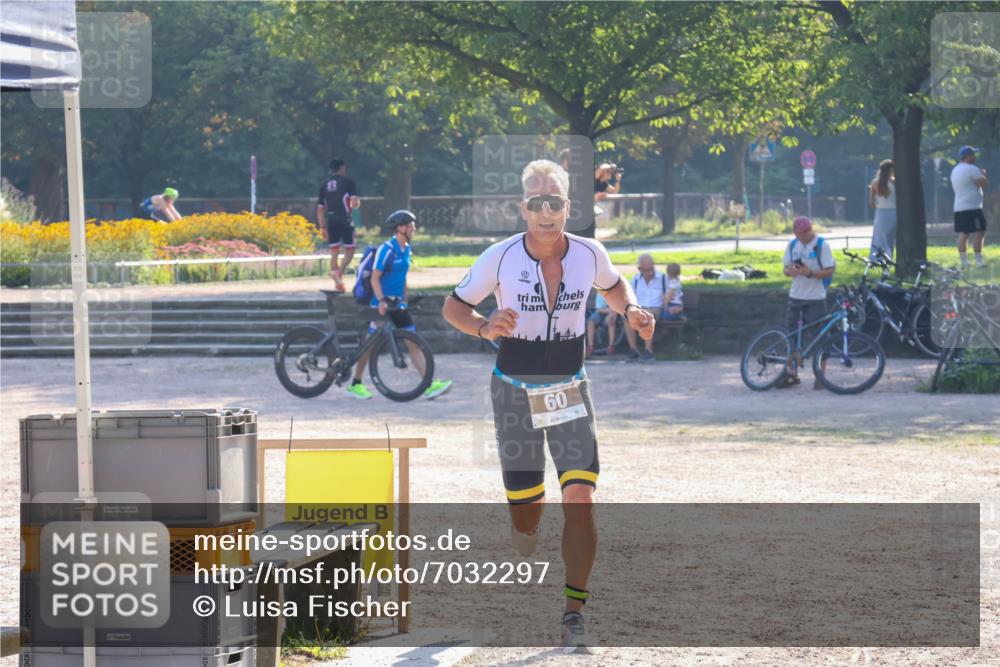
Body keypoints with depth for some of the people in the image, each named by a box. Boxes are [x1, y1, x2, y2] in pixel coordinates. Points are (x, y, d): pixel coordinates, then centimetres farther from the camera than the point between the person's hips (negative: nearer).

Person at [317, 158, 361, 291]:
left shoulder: (324, 185, 13)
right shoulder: (347, 182, -2)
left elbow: (320, 209, 14)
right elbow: (354, 203, -12)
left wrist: (323, 228, 19)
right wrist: (357, 203, 12)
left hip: (330, 222, 4)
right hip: (345, 220, -4)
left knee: (334, 252, 9)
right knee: (349, 250, 3)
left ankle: (338, 284, 8)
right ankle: (339, 272, -22)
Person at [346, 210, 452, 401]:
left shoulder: (406, 249, 10)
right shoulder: (387, 249, -14)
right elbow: (375, 278, -17)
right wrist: (381, 301, -26)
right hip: (381, 305, -7)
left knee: (413, 342, 0)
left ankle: (429, 385, -5)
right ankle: (355, 385, 13)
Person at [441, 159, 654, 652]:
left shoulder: (589, 254, -6)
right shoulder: (500, 258, -11)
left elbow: (612, 286, 17)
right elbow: (453, 306, 0)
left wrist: (630, 310, -4)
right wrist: (484, 328, -21)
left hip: (570, 391, 1)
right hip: (515, 391, -1)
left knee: (580, 500, -16)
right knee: (526, 511, 3)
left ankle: (574, 614, -11)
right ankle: (522, 581, 40)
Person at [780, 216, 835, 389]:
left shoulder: (822, 245, -8)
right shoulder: (792, 245, 8)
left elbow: (829, 271, -10)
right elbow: (786, 268, 12)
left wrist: (810, 273, -25)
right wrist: (791, 271, -12)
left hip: (815, 298, -5)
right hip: (795, 296, 5)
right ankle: (792, 374, 18)